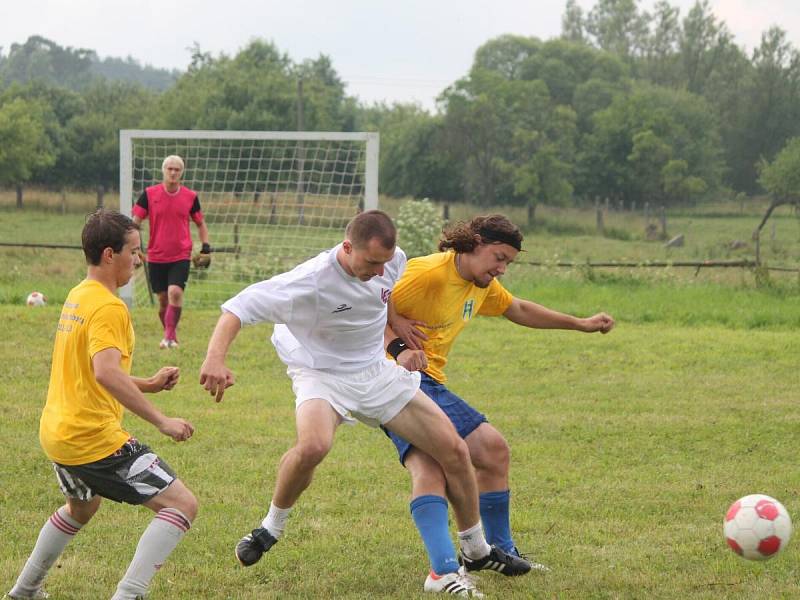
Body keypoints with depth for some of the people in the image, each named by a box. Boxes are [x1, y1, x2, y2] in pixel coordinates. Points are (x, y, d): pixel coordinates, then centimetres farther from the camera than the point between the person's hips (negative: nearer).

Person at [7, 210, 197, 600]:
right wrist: (161, 421, -31)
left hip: (56, 434, 10)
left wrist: (148, 385, 17)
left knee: (81, 508, 37)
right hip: (95, 439, -10)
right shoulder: (108, 308, -17)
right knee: (182, 505, -11)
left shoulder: (77, 296, 13)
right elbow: (107, 373, -33)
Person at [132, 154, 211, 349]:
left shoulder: (190, 197, 2)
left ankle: (170, 336, -14)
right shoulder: (149, 194, -2)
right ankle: (170, 335, 26)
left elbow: (200, 223, 14)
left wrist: (206, 247, 4)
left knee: (175, 292, -20)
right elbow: (136, 220, 2)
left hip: (181, 256, -1)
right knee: (163, 299, 7)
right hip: (156, 256, 1)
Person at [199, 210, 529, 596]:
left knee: (454, 450, 0)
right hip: (322, 375, -6)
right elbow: (240, 307, -31)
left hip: (377, 372, 6)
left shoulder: (394, 260, -11)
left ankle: (477, 550, 21)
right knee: (313, 445, -38)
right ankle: (270, 528, -10)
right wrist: (215, 358, -45)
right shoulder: (312, 280, -29)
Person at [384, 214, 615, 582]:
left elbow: (519, 310, 34)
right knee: (429, 463, -31)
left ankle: (500, 552, 32)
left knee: (494, 450, 15)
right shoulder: (429, 272, -15)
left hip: (430, 383, 10)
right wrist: (398, 348, -32)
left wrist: (581, 325, 36)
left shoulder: (483, 285, 15)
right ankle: (443, 572, -45)